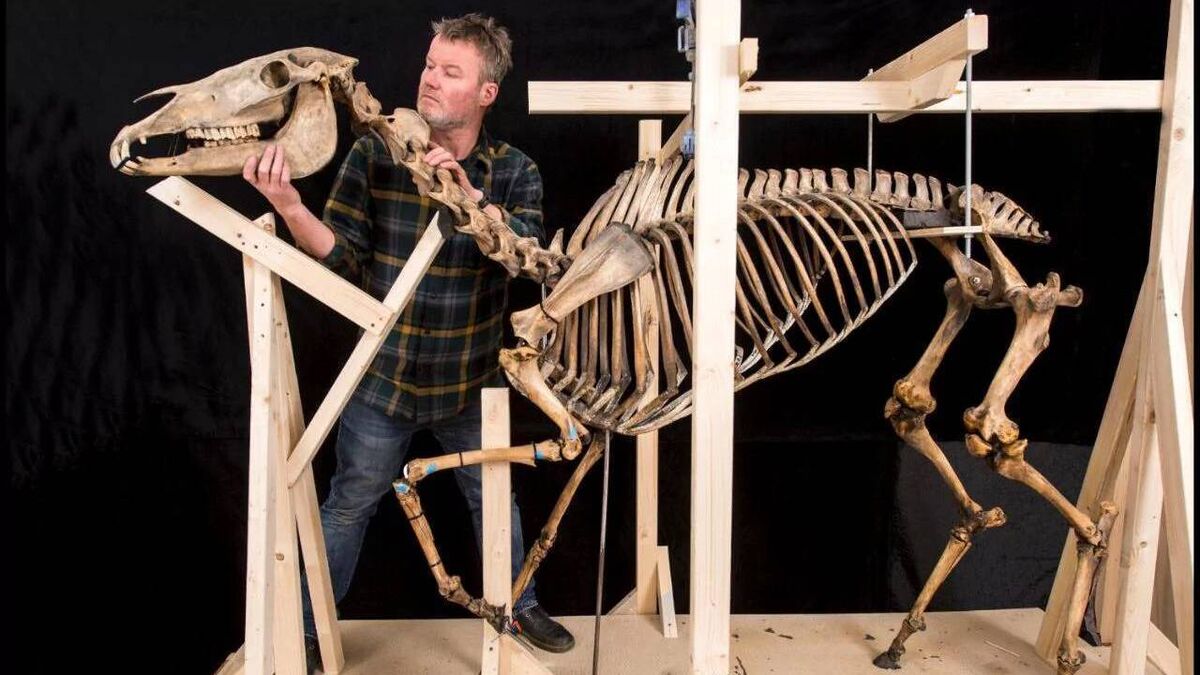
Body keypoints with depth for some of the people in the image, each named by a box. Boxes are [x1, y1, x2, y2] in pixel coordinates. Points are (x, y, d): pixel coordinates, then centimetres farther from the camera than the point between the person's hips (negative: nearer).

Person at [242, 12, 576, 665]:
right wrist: (288, 205, -30)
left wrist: (470, 193, -32)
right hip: (383, 377, -1)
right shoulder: (374, 154, -8)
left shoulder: (514, 171, -5)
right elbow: (342, 255, -12)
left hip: (470, 383, 2)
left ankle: (518, 605, 44)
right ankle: (305, 631, 33)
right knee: (348, 507, 12)